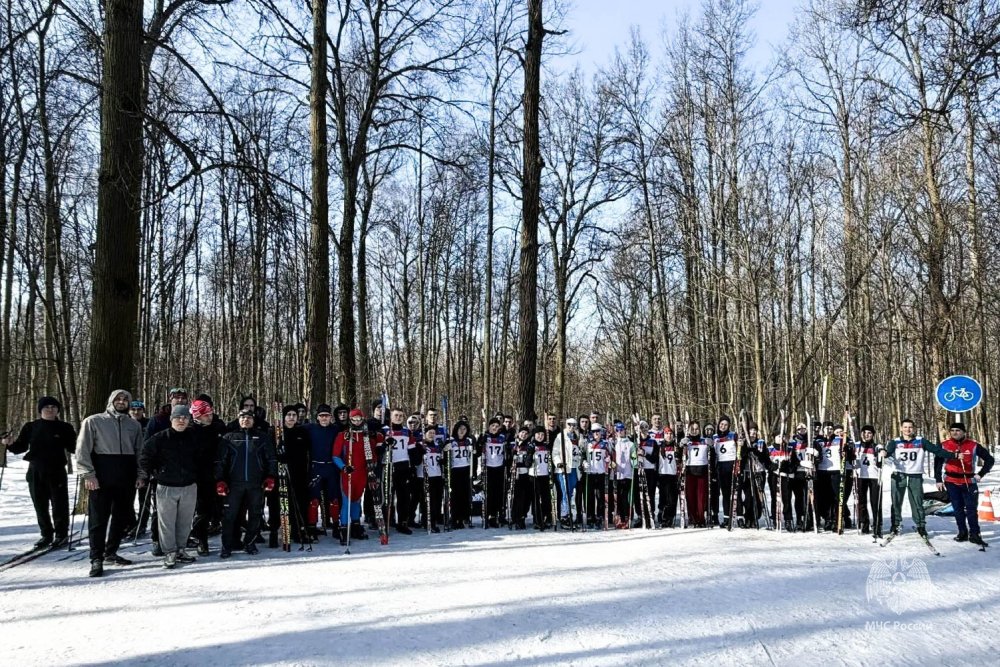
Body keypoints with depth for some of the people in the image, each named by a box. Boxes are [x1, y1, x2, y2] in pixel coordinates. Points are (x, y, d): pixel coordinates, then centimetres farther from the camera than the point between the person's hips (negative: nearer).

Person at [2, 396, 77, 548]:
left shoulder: (64, 428, 2)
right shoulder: (30, 427, 6)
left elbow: (72, 447, 5)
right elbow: (21, 446, 9)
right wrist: (11, 444, -11)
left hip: (56, 472, -2)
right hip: (35, 472, 3)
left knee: (59, 504, 0)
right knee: (40, 505, 9)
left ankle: (61, 534, 12)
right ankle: (46, 535, 20)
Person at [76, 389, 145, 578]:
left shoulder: (134, 425, 13)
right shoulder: (93, 421, 2)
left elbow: (139, 451, 16)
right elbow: (82, 449, -2)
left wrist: (140, 475, 6)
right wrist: (88, 474, -11)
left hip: (127, 478, 4)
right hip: (101, 478, -4)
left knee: (121, 517, 9)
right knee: (99, 518, -4)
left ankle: (110, 552, 22)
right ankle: (96, 559, 2)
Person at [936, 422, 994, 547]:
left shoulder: (973, 445, -4)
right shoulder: (944, 446, -1)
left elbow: (989, 459, 4)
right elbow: (937, 463, 6)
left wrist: (980, 474, -4)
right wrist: (938, 480, 2)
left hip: (969, 482, -1)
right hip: (951, 483, 1)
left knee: (971, 509, -2)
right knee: (958, 509, 8)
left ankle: (974, 534, 6)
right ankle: (962, 533, 17)